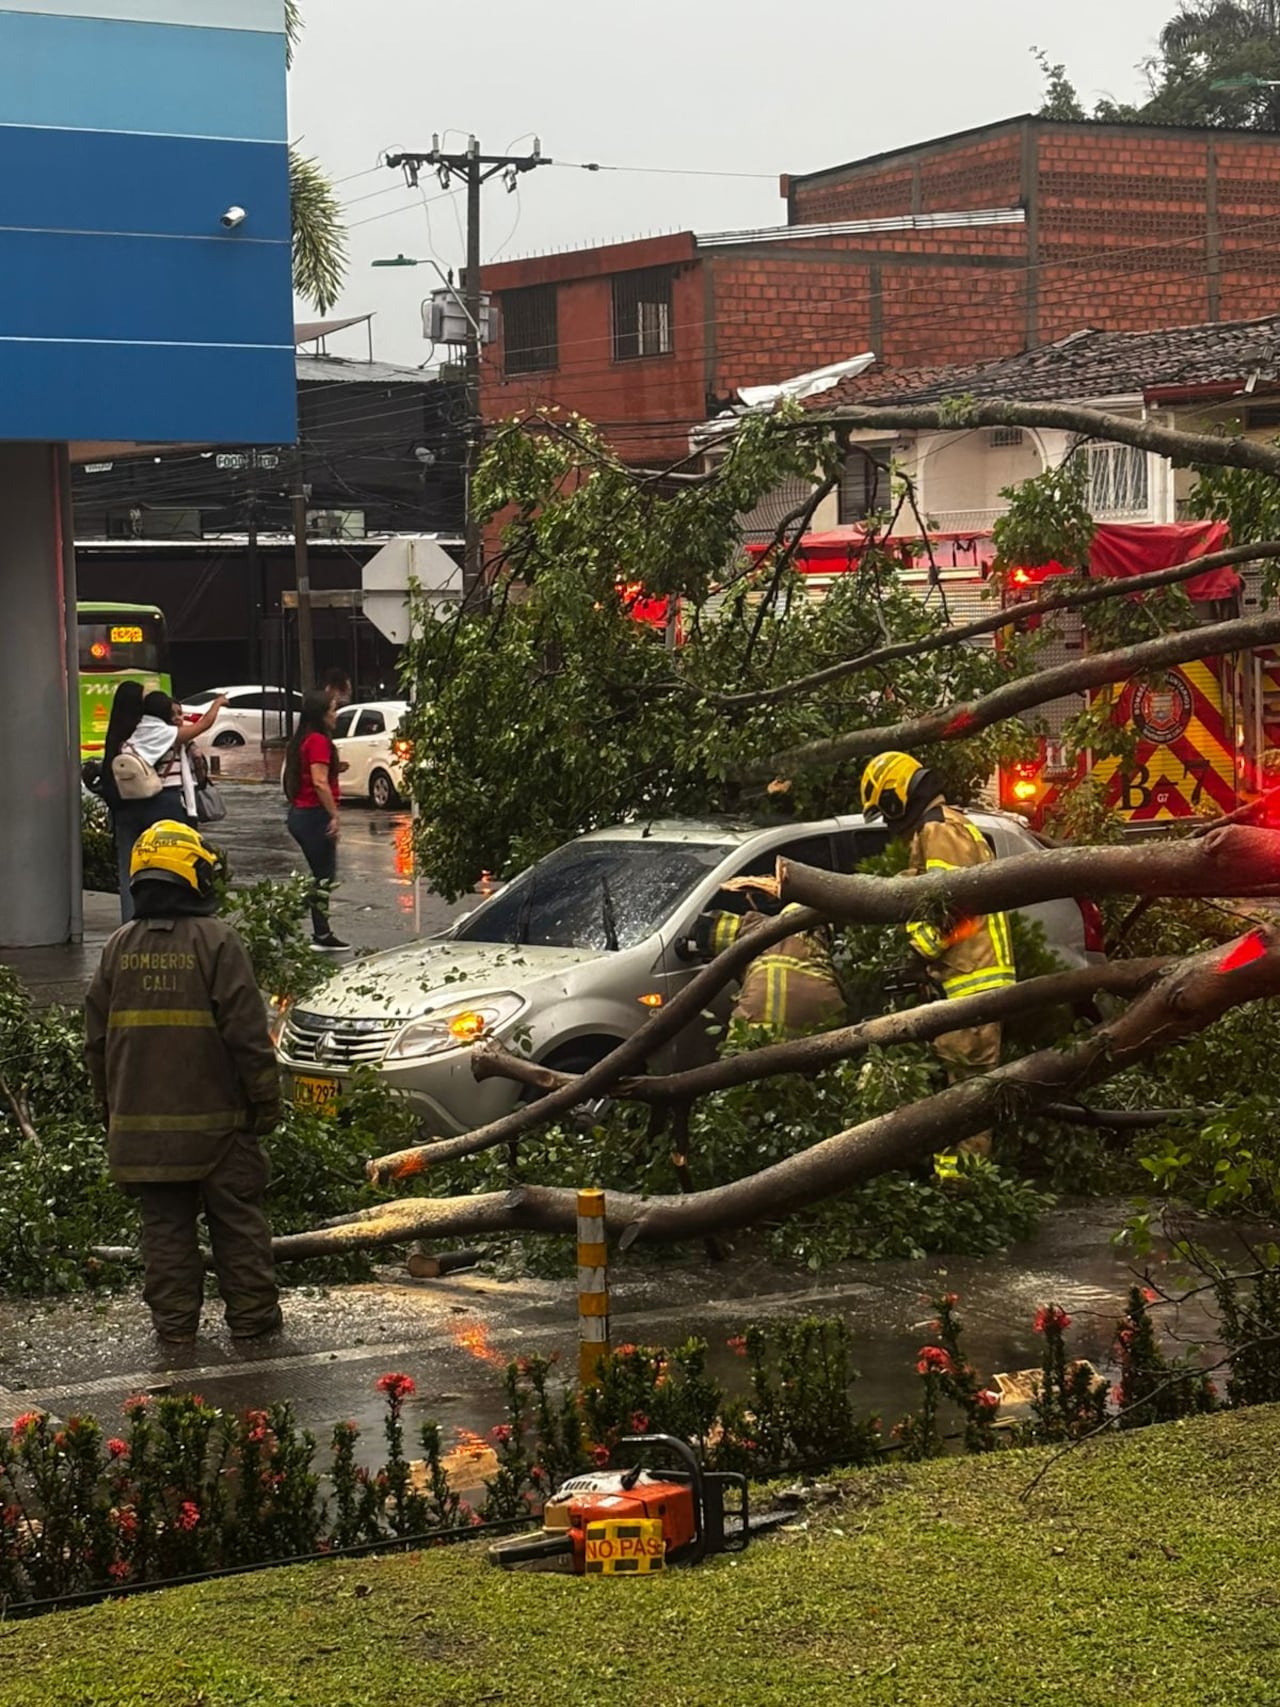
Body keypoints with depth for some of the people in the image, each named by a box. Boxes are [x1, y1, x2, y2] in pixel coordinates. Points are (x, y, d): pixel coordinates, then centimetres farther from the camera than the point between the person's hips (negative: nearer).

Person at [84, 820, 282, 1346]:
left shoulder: (119, 948, 4)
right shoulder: (215, 941, -10)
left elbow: (97, 1041, 9)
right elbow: (247, 1032, -12)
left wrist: (113, 1111, 19)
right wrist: (266, 1100, -3)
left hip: (141, 1121, 4)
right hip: (216, 1119, -4)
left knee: (165, 1224, 10)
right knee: (238, 1221, 8)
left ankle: (174, 1321, 12)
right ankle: (251, 1314, 12)